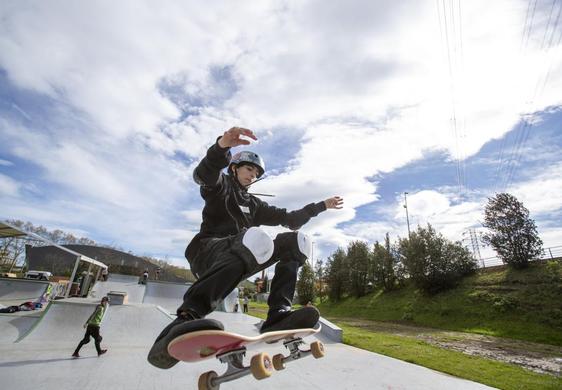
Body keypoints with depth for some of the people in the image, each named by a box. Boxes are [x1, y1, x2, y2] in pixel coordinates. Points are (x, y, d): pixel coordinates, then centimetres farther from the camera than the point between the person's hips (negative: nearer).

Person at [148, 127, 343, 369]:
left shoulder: (254, 205, 28)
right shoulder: (220, 185, 12)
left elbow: (290, 219, 25)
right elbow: (203, 174, -15)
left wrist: (321, 206, 23)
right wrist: (223, 145, -35)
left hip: (240, 262, 6)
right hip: (208, 251, -6)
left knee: (296, 241, -9)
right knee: (255, 238, -39)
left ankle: (278, 315, -24)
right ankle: (187, 317, -48)